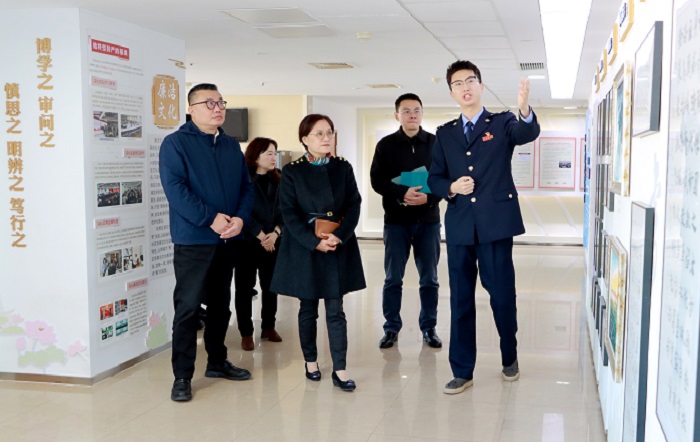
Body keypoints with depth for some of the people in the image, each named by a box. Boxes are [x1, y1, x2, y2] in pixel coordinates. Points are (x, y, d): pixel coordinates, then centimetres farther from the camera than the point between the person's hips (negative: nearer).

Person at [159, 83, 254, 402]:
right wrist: (210, 219, -21)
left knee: (220, 304, 16)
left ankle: (217, 361, 30)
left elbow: (246, 187, 11)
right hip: (193, 241, -6)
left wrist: (240, 218, -8)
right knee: (188, 307, -5)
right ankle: (182, 375, 4)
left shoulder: (232, 146, 14)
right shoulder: (176, 143, -6)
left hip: (228, 241, 6)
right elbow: (174, 188, -17)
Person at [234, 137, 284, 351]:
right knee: (244, 288, 1)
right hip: (247, 242, -4)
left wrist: (275, 233, -10)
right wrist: (261, 236, -14)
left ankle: (269, 327, 24)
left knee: (270, 286, 10)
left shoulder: (277, 181, 9)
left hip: (273, 242, 4)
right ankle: (246, 333, 9)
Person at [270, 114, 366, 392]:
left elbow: (354, 205, 0)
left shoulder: (343, 168, 6)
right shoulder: (292, 172, -1)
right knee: (308, 309, 10)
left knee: (335, 311, 1)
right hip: (304, 248, -1)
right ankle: (311, 361, 26)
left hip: (339, 247, 1)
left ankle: (340, 370, 4)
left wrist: (339, 236, -15)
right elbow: (289, 213, -6)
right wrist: (314, 242, -16)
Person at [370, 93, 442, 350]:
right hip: (396, 220, 0)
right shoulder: (386, 145, 2)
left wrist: (429, 197, -19)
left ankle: (429, 328, 19)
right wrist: (402, 194, -21)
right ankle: (391, 328, 16)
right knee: (393, 278, 5)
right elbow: (377, 181, -4)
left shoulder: (436, 143, 3)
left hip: (428, 220, 1)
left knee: (429, 278, 7)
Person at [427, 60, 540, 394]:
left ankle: (509, 357, 29)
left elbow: (528, 134, -19)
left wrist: (525, 110, -40)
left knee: (502, 294, 4)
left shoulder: (502, 123, 3)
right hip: (459, 225, 3)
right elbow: (434, 178, 12)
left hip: (496, 223, -3)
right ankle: (462, 372, 18)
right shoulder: (445, 134, 12)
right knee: (460, 299, 7)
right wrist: (451, 188, -10)